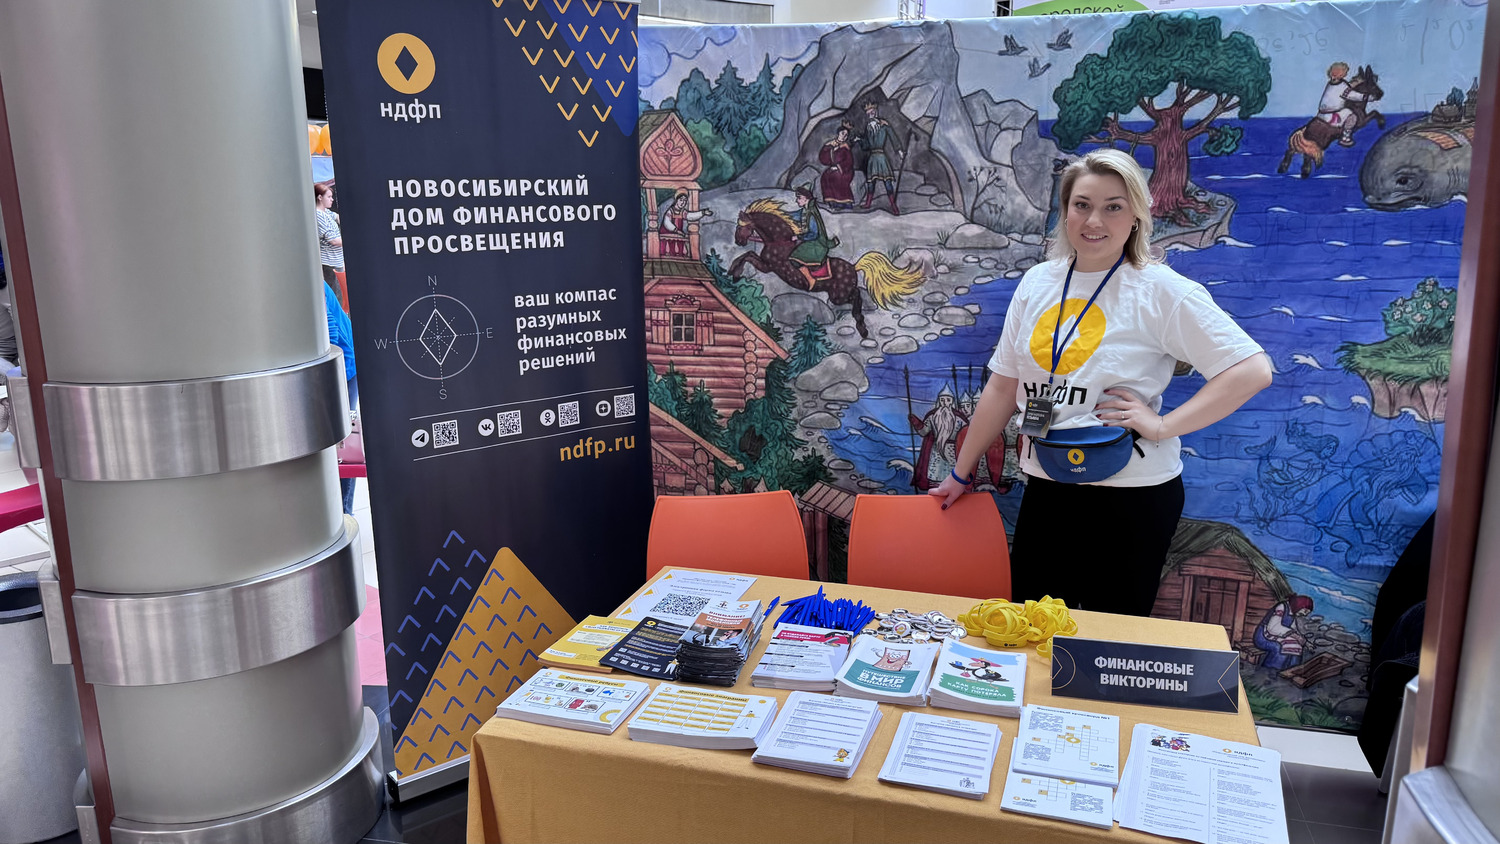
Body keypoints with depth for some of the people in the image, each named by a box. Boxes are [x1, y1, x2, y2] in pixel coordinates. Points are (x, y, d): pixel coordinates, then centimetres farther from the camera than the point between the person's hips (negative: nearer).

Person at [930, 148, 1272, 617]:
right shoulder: (1037, 283, 6)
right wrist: (961, 474, 14)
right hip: (1046, 490, 5)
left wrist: (1163, 426, -18)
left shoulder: (1162, 291, -9)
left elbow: (1252, 370, -13)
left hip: (1131, 495, -4)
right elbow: (1003, 386, 11)